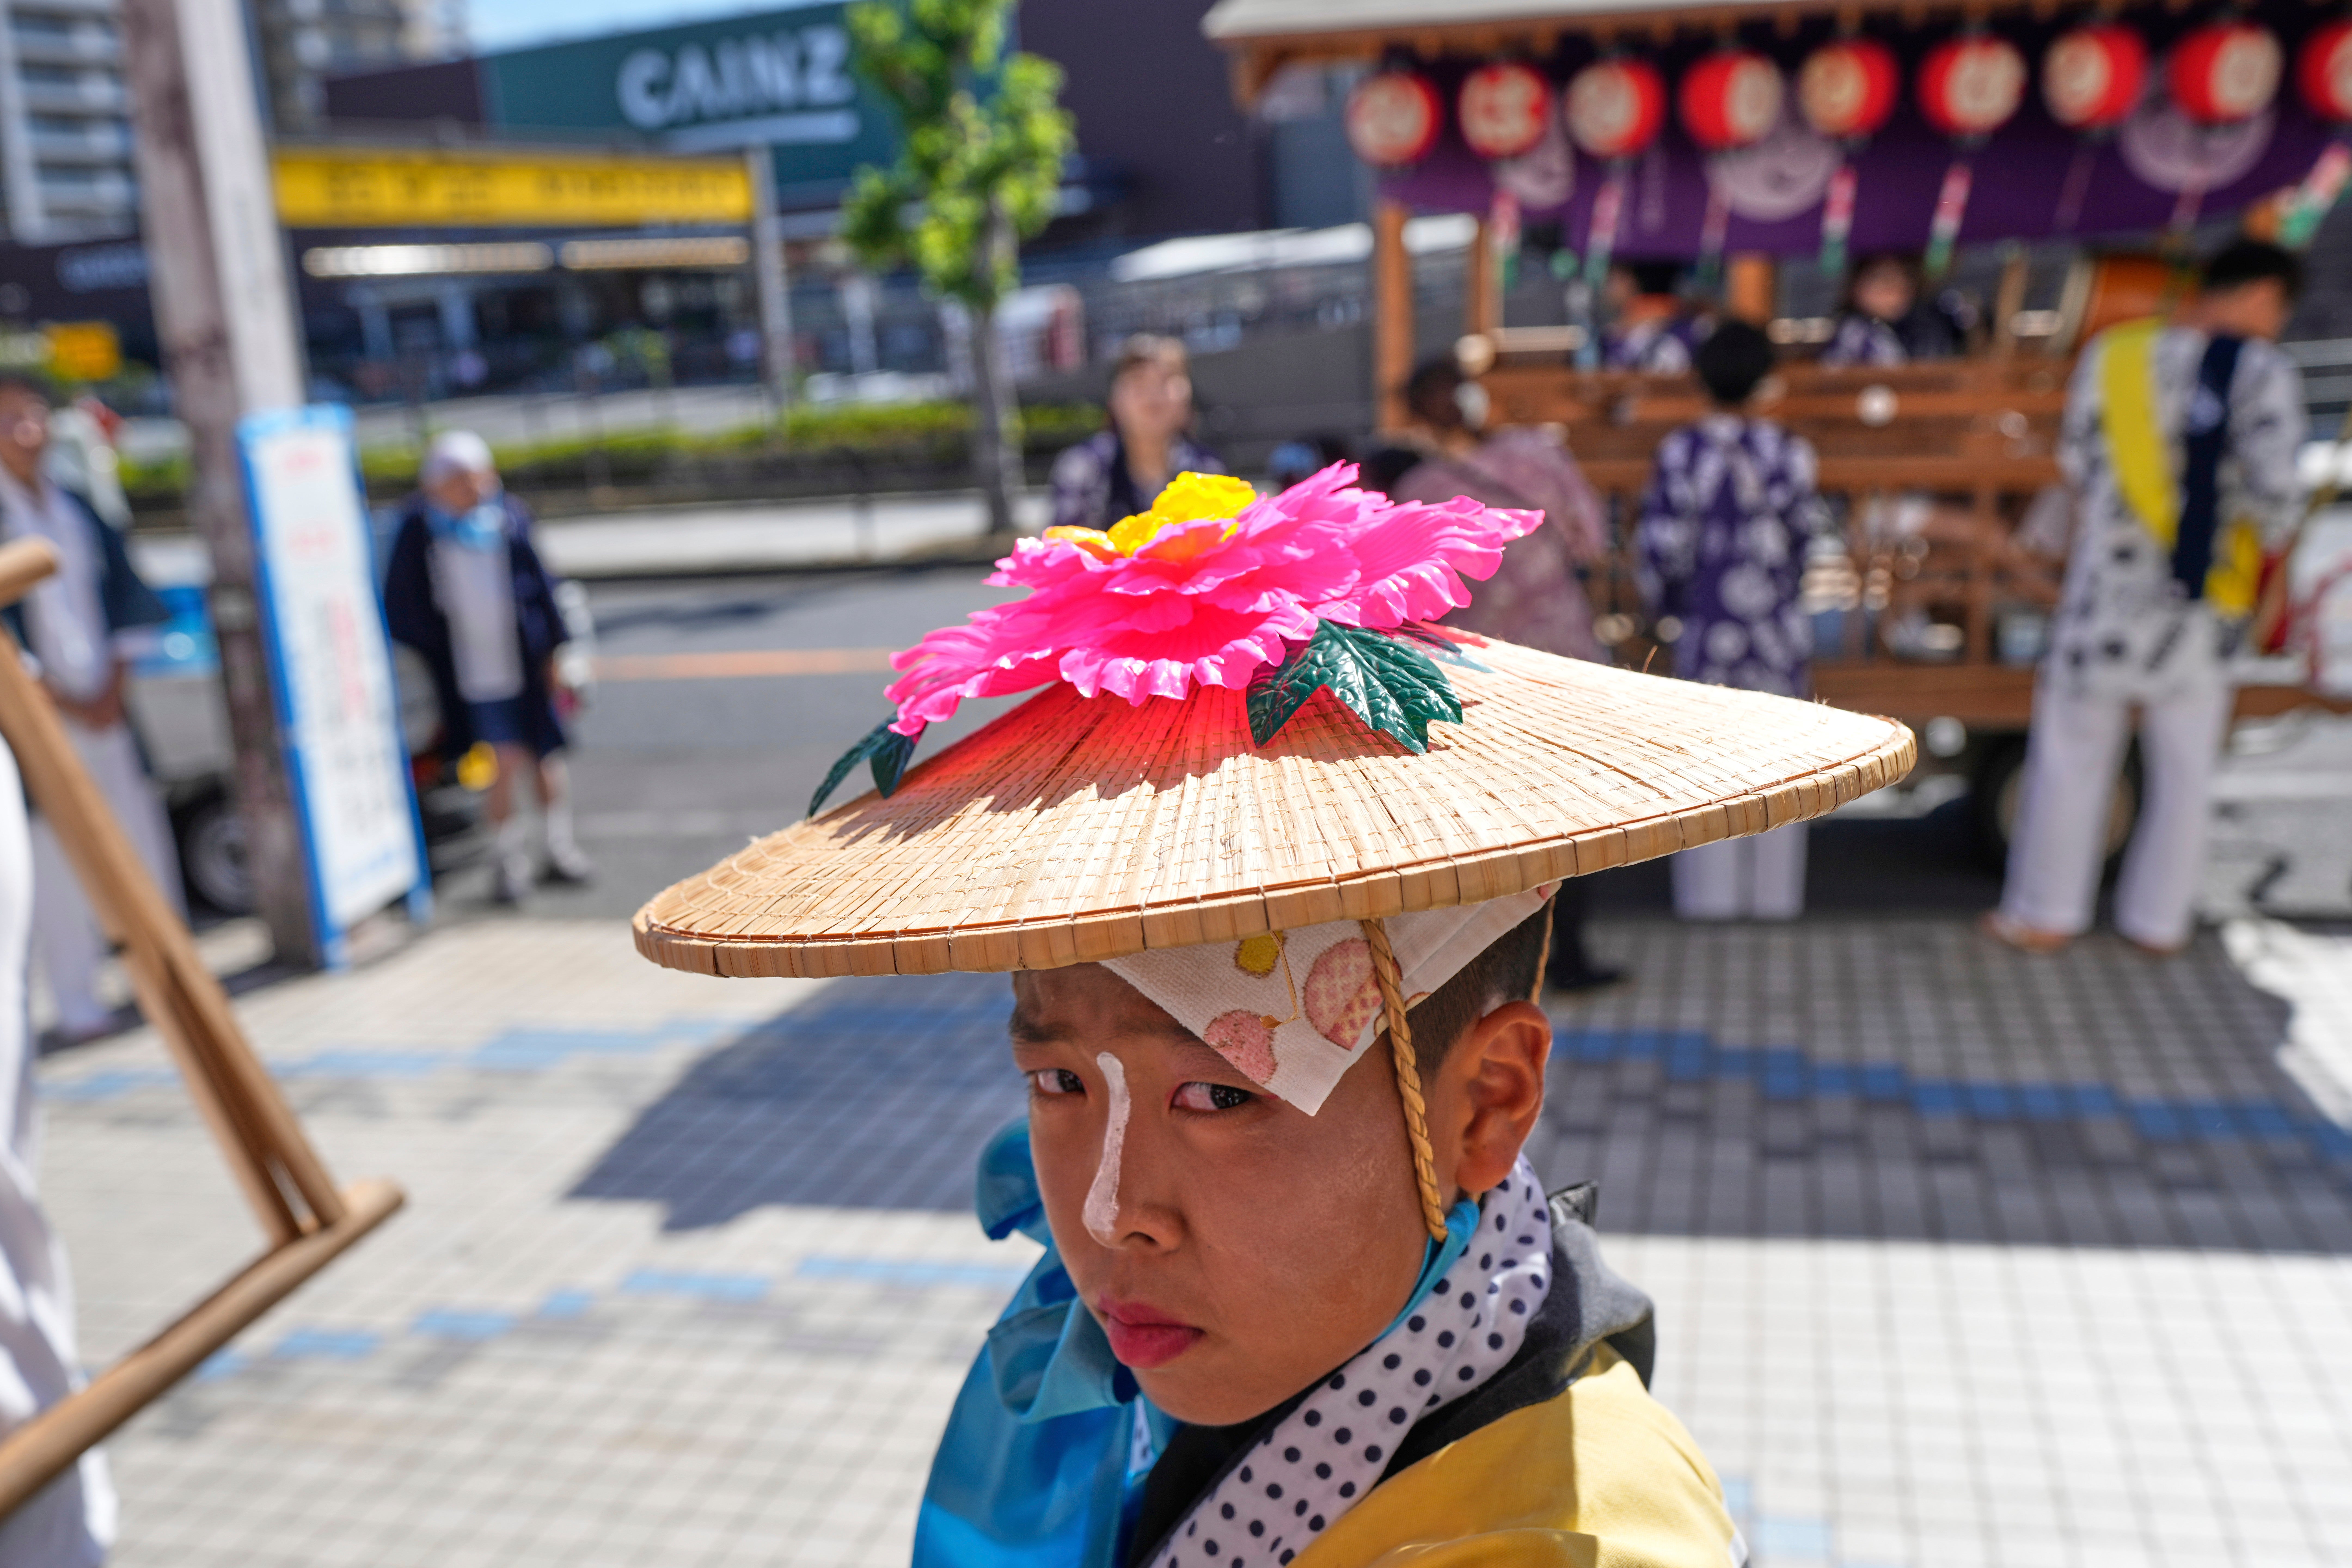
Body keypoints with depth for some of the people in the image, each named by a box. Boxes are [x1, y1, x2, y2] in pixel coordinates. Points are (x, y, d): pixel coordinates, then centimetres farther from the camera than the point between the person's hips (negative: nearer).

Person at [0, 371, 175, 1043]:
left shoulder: (77, 508, 11)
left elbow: (123, 599, 12)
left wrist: (113, 685, 0)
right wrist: (67, 702, -12)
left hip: (103, 707, 5)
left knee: (145, 849, 8)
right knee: (58, 861, -2)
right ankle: (77, 1004, 7)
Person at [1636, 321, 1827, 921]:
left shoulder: (1680, 451, -9)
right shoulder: (1789, 451, -5)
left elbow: (1661, 545, -8)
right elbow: (1807, 534, 3)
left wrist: (1665, 607, 8)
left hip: (1706, 625, -1)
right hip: (1778, 625, 1)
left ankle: (1711, 893, 12)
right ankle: (1773, 889, 16)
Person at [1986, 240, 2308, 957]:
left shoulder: (2112, 353, 0)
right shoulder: (2264, 371, -8)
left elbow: (2077, 462, 5)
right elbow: (2272, 490, -14)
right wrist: (2276, 526, 8)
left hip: (2109, 583, 1)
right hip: (2201, 602, -1)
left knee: (2074, 750, 10)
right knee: (2186, 764, 14)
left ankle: (2046, 913, 17)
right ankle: (2160, 919, 24)